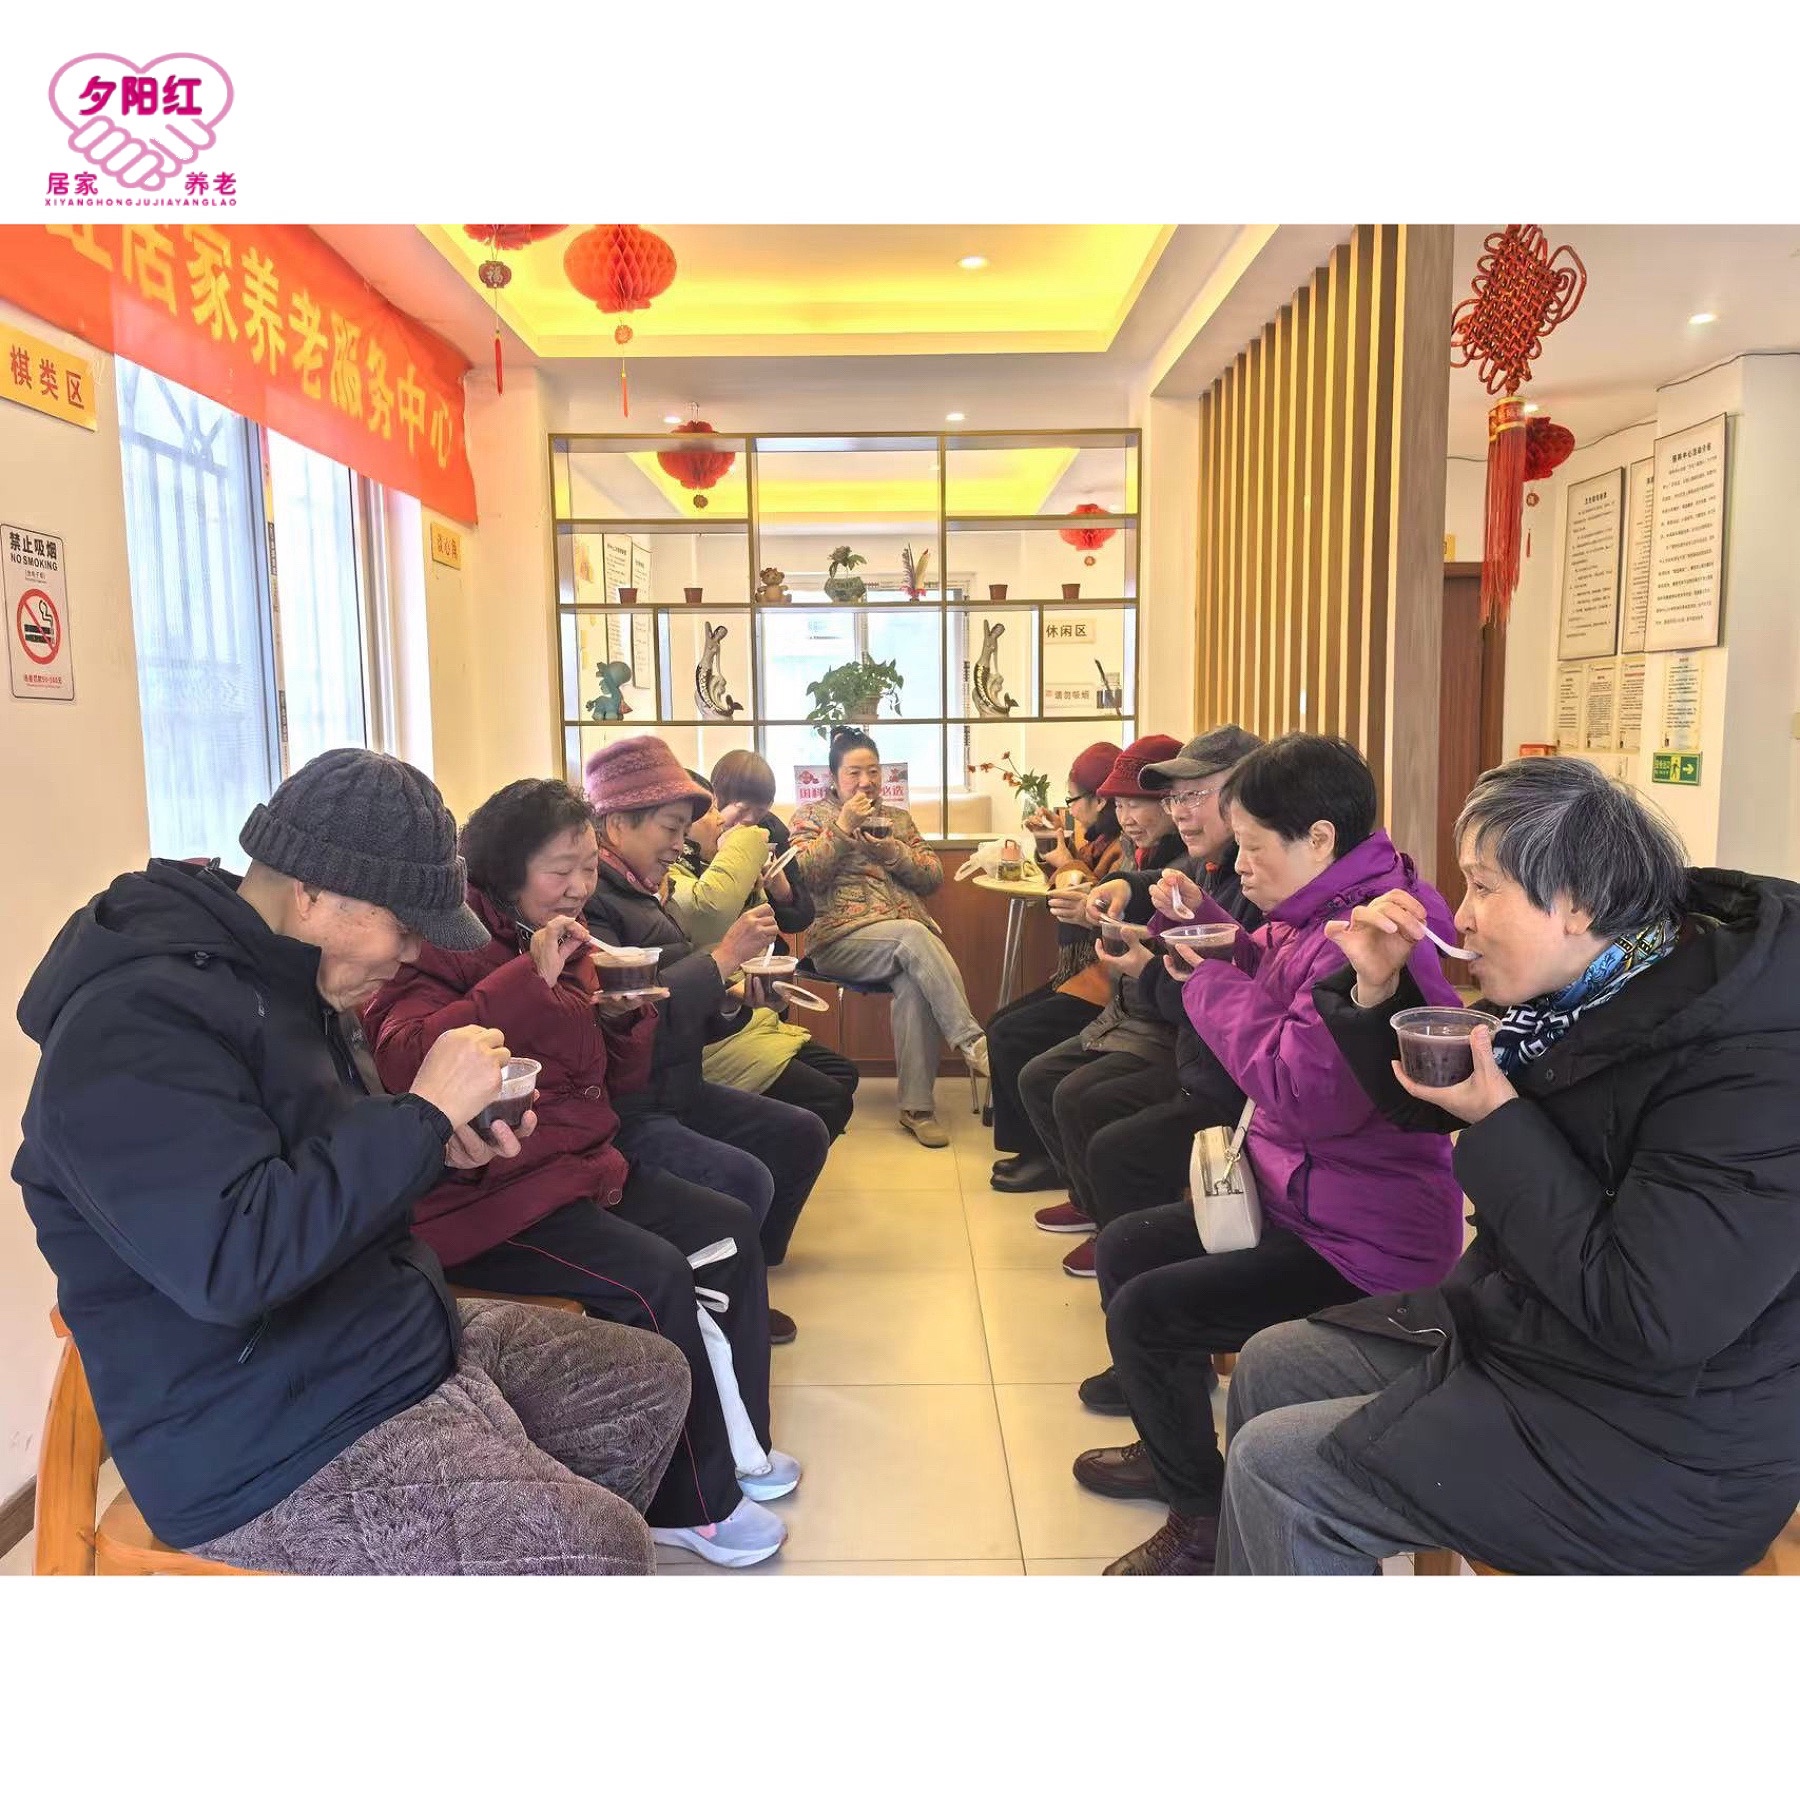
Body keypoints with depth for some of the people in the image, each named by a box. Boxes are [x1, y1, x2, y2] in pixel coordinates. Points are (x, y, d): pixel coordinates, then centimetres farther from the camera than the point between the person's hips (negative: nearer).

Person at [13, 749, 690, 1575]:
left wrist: (443, 1148, 0)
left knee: (650, 1380, 13)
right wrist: (425, 1112, -27)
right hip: (278, 1445, -10)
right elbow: (234, 1259, -34)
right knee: (601, 1549, -22)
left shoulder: (273, 976, 7)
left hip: (402, 1338, 10)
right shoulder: (133, 1023, -24)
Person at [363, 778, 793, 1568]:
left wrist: (622, 1016, -3)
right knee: (655, 1277, -25)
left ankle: (733, 1443, 17)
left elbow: (613, 1082, 18)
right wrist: (530, 978, -32)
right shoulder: (447, 942, -12)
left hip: (580, 1165, 10)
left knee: (731, 1230, 3)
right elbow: (404, 1061, -31)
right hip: (490, 1198, -9)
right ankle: (692, 1503, -5)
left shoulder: (561, 942, 13)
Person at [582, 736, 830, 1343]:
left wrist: (730, 999, -2)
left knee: (802, 1134, 10)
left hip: (674, 1089, 11)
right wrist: (721, 959, -24)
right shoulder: (586, 899, -16)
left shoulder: (639, 894, 15)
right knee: (744, 1180, -26)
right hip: (619, 1110, -10)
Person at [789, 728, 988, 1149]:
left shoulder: (898, 818, 22)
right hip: (843, 938, -3)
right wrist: (843, 827, -10)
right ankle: (972, 1041, -36)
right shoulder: (812, 815, 12)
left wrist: (892, 852, -4)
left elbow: (934, 878, 13)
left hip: (911, 936, 3)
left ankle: (917, 1106, -26)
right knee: (913, 937, -35)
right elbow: (803, 876, -5)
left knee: (914, 985, -32)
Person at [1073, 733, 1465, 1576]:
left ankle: (1206, 1521, 9)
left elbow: (1304, 1093, -32)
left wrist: (1209, 981, -20)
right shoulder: (1317, 915, 4)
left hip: (1362, 1240, -11)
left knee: (1144, 1312, -16)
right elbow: (1269, 990, 18)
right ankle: (1174, 1451, 38)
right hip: (1296, 1193, 11)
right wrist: (1199, 922, 1)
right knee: (1123, 1250, 17)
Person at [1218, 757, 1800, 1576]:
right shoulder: (1570, 994, -1)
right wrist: (1379, 988, -6)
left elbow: (1647, 1319, -30)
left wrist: (1501, 1120, -27)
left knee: (1277, 1468, -12)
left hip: (1654, 1450, -8)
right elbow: (1422, 1107, 13)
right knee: (1269, 1366, 11)